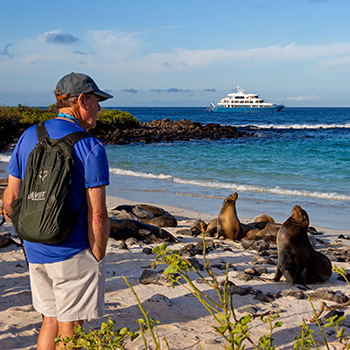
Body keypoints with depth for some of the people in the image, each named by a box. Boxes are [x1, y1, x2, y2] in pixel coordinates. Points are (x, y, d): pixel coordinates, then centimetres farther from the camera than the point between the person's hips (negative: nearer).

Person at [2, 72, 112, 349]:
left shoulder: (28, 137, 4)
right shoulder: (90, 148, -14)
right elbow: (97, 215, -16)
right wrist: (98, 259, -5)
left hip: (34, 251, 6)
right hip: (72, 253, -6)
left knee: (51, 320, 20)